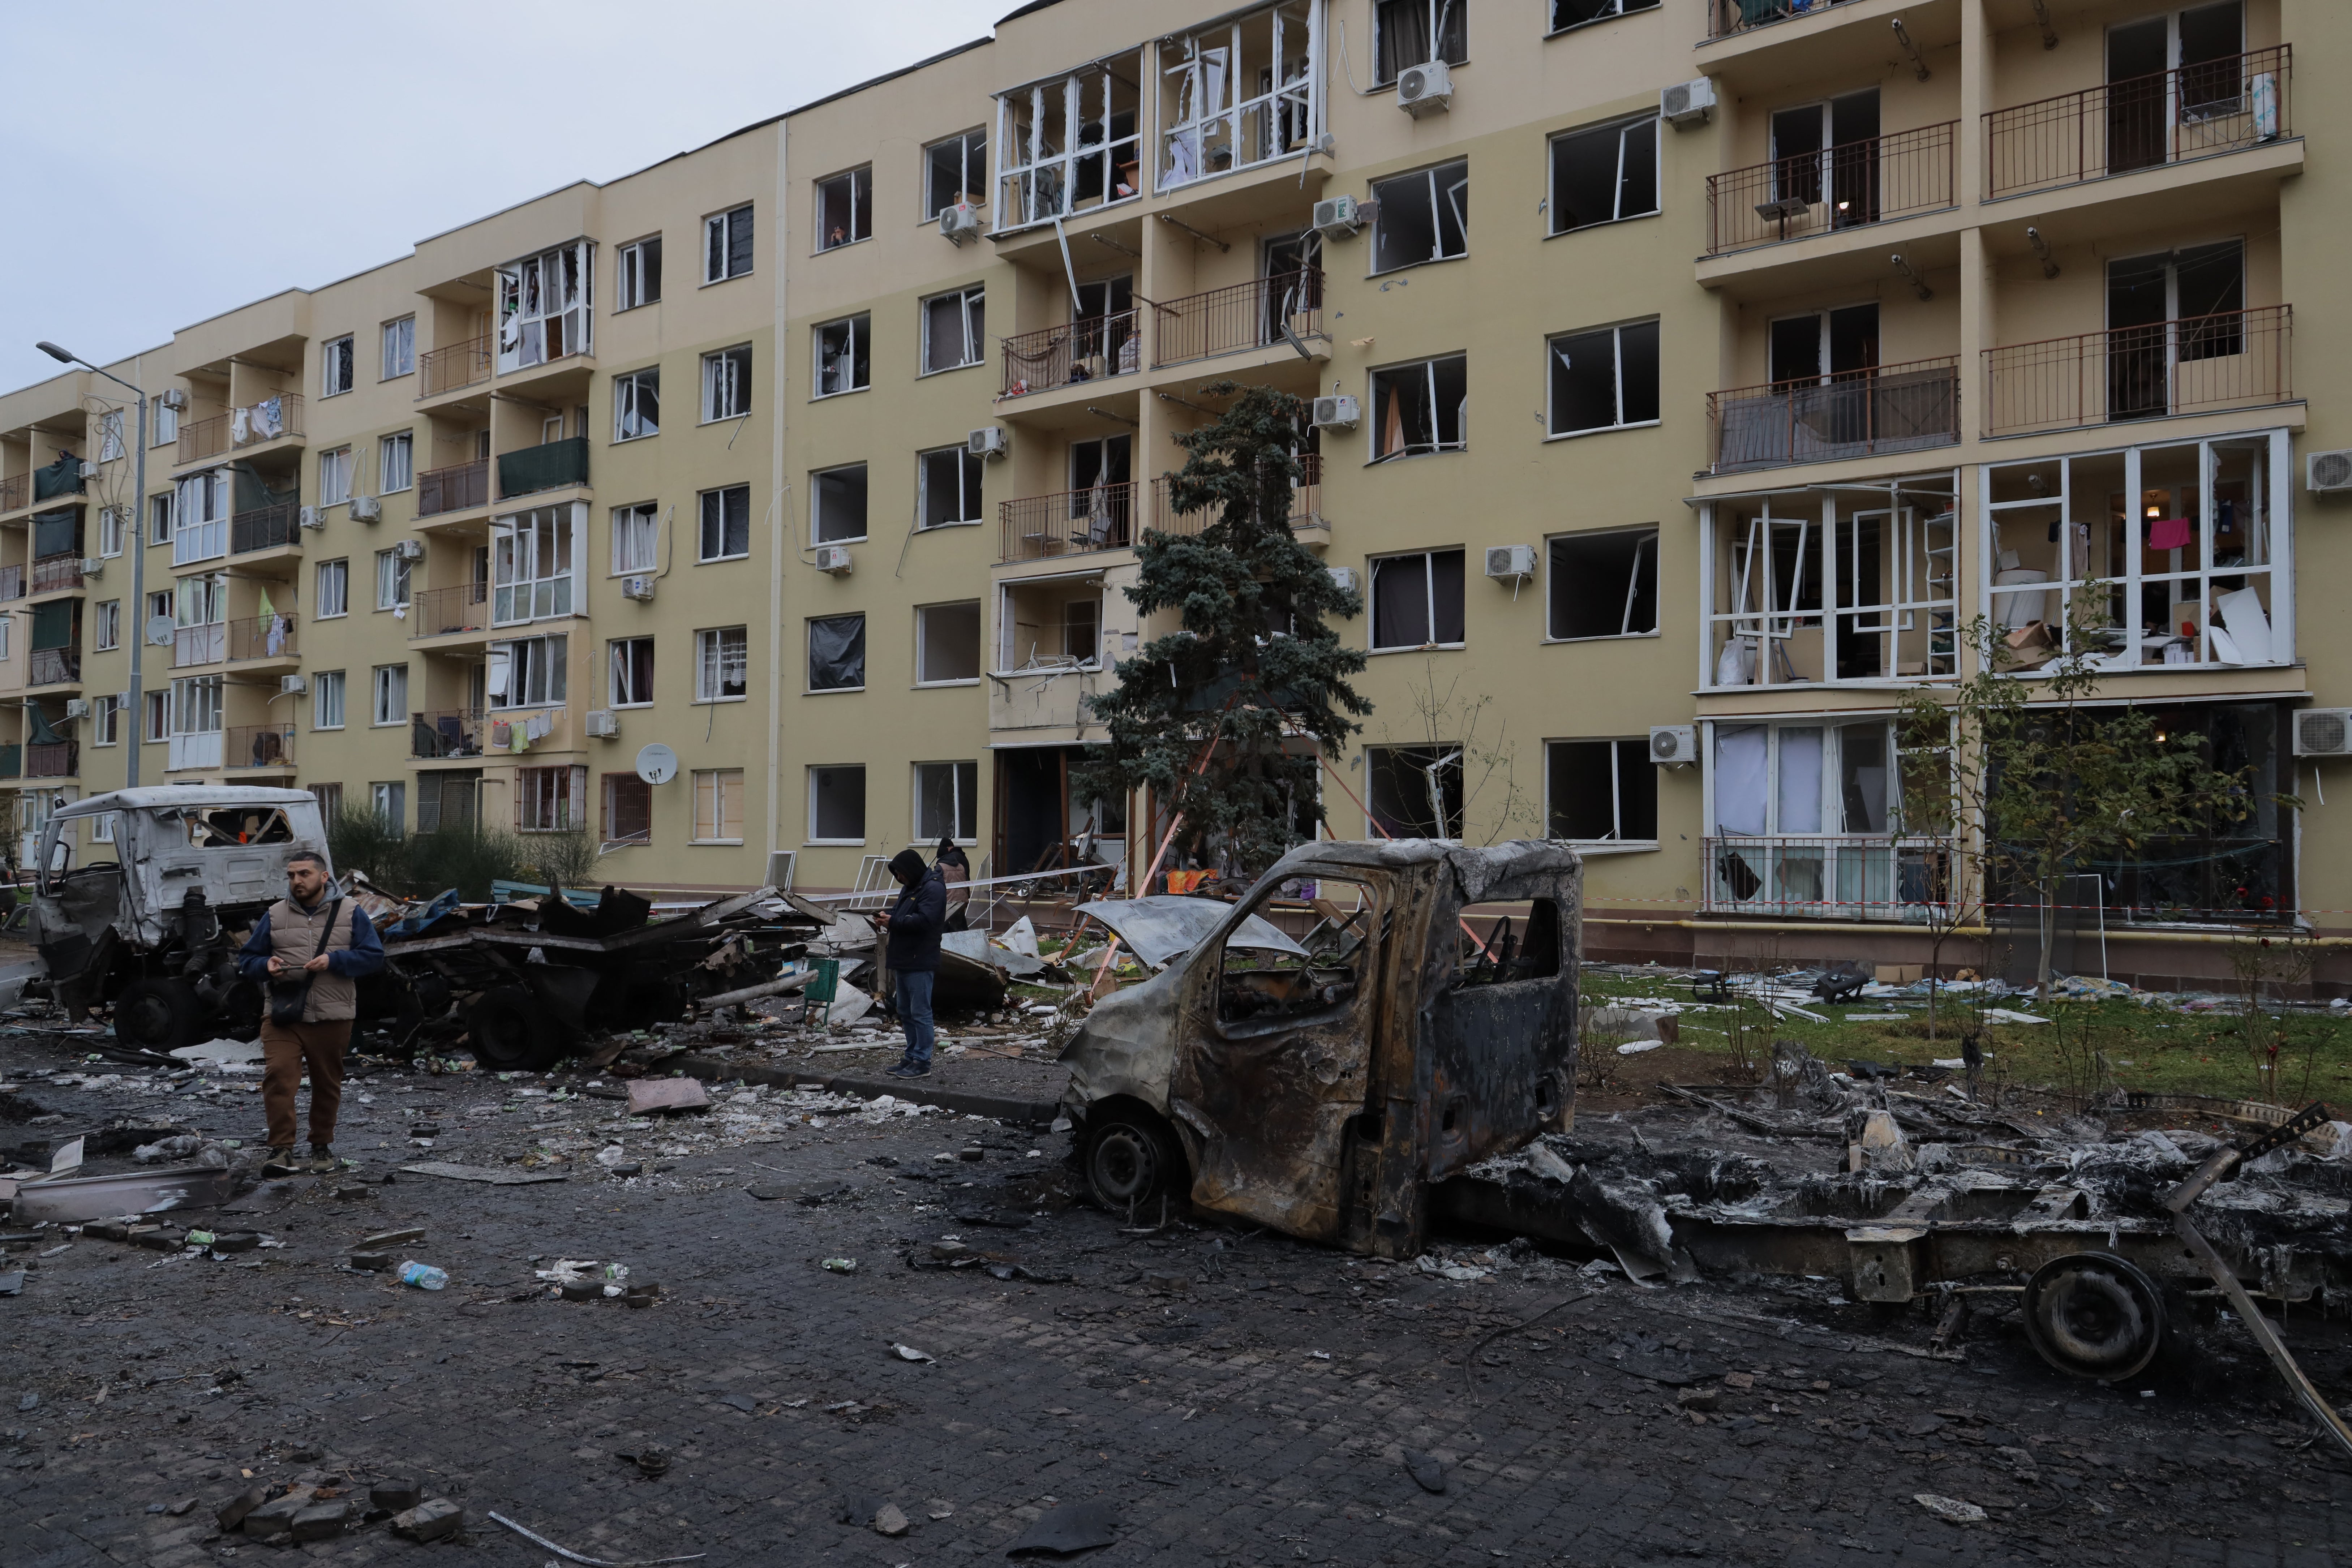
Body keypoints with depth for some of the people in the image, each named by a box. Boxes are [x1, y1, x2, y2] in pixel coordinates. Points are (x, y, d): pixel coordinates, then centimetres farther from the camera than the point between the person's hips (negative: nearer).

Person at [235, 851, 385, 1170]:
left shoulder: (350, 913, 3)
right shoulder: (275, 915, 7)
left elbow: (374, 956, -1)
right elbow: (246, 960, 13)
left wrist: (333, 961, -16)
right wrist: (266, 966, -10)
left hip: (332, 1018, 0)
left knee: (327, 1084, 10)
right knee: (278, 1076, -17)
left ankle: (322, 1146, 27)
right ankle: (281, 1148, -11)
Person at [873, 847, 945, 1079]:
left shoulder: (933, 888, -13)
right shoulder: (908, 888, 19)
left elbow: (924, 920, -24)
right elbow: (900, 915, 24)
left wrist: (893, 922, -19)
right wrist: (886, 919, 2)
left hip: (920, 964, -11)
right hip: (903, 961, 11)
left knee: (920, 1013, -7)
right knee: (906, 1013, 15)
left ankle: (922, 1063, -3)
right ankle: (912, 1058, 23)